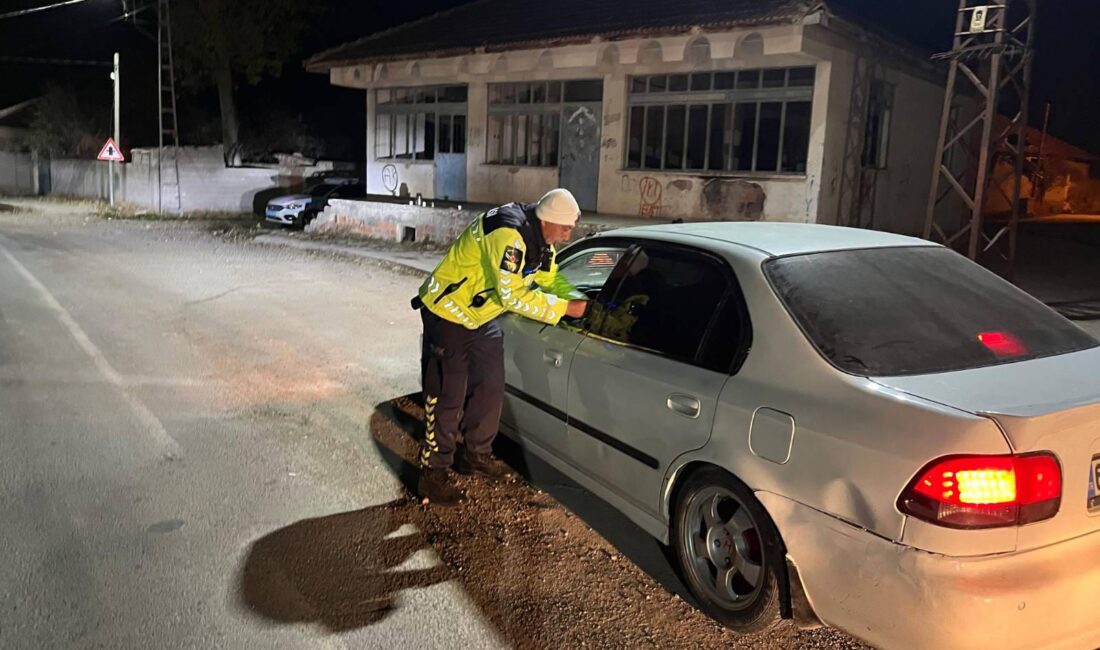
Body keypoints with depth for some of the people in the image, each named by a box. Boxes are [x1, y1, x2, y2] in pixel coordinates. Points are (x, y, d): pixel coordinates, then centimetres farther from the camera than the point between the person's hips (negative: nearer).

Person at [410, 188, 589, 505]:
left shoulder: (540, 238, -2)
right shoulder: (508, 235, -32)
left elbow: (550, 278, 10)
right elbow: (513, 296, -33)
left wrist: (579, 299, -5)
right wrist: (564, 309, -27)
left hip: (481, 317, 9)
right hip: (449, 314, -9)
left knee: (490, 388, 13)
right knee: (447, 396, -4)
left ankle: (476, 455, 30)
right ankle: (434, 473, 8)